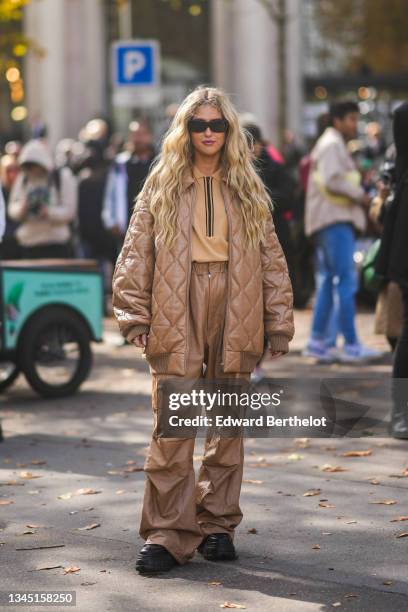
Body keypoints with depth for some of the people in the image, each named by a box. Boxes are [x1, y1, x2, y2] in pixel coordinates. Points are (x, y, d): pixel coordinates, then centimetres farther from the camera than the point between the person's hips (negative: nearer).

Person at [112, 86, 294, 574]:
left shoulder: (247, 190, 11)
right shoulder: (162, 187, 7)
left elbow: (271, 258, 10)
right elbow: (135, 254, 3)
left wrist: (279, 322, 5)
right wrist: (133, 315, -5)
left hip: (235, 319, 2)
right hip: (176, 321, -2)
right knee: (170, 429, -7)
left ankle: (218, 524, 19)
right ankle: (167, 534, -3)